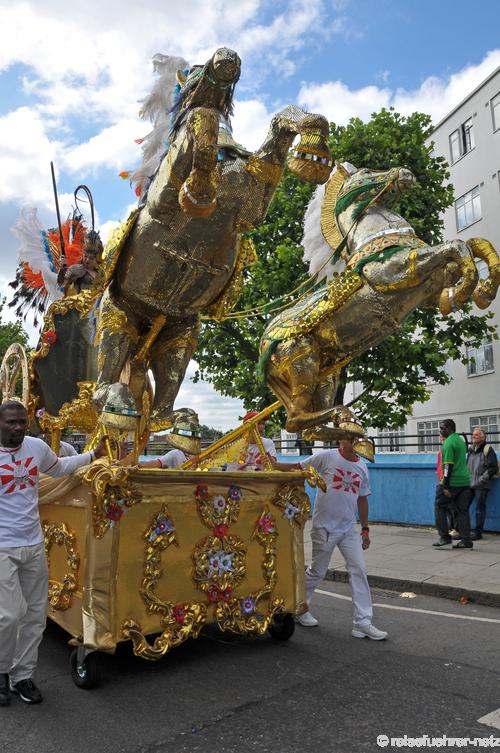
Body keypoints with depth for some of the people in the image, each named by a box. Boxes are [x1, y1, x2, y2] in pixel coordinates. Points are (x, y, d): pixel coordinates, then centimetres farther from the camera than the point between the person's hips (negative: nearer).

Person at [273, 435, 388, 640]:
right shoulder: (327, 457, -9)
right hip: (324, 527, -5)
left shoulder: (362, 466, 6)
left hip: (349, 528, 5)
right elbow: (297, 467, -6)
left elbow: (362, 499, 14)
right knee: (317, 571, 7)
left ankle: (362, 623, 7)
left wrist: (365, 529, 14)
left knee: (359, 570, -1)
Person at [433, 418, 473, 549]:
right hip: (465, 481, 8)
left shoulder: (448, 442, -13)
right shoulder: (461, 440, 16)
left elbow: (448, 465, -18)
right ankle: (466, 540, 7)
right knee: (462, 511, 8)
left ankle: (444, 537, 2)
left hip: (452, 482, -8)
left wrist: (446, 486, -18)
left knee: (440, 506, 4)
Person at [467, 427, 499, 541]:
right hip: (469, 484, 6)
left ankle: (477, 532, 7)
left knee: (480, 508, -1)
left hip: (481, 486, -6)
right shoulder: (470, 450, 16)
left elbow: (493, 468, -7)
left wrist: (482, 479, -13)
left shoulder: (488, 449, -3)